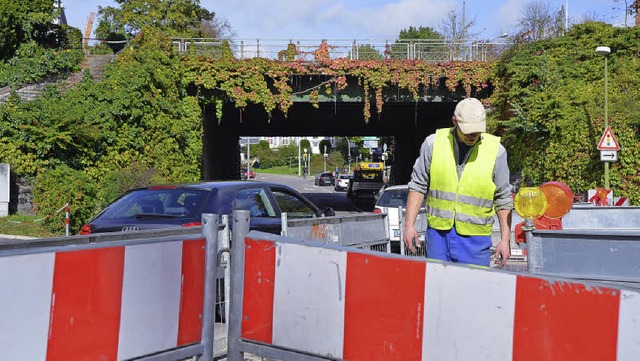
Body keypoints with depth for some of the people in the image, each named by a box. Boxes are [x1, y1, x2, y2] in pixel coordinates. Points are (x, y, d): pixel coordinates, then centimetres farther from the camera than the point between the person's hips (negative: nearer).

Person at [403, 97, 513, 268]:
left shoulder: (496, 150, -2)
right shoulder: (433, 143, 0)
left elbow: (503, 199, 4)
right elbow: (418, 185, 6)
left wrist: (505, 239, 1)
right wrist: (409, 225, 0)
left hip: (474, 236, -1)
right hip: (438, 232, 1)